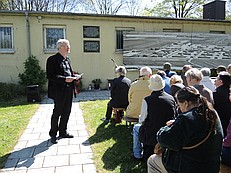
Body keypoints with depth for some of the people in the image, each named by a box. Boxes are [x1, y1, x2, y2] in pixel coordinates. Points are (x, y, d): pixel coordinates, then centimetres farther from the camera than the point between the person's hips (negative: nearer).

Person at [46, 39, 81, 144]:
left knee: (66, 112, 14)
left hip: (69, 91, 8)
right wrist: (64, 79, -24)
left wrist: (74, 76, 3)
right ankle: (53, 134, 17)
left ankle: (63, 131, 29)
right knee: (57, 113, 2)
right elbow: (50, 76, -17)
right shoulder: (52, 59, -10)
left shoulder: (67, 59, 15)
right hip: (59, 91, -8)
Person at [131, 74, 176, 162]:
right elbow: (174, 116, 5)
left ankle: (137, 155, 33)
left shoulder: (147, 100, -19)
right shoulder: (171, 98, -7)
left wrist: (141, 121, 13)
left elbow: (142, 120, -10)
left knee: (136, 127, 26)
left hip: (151, 136, -4)